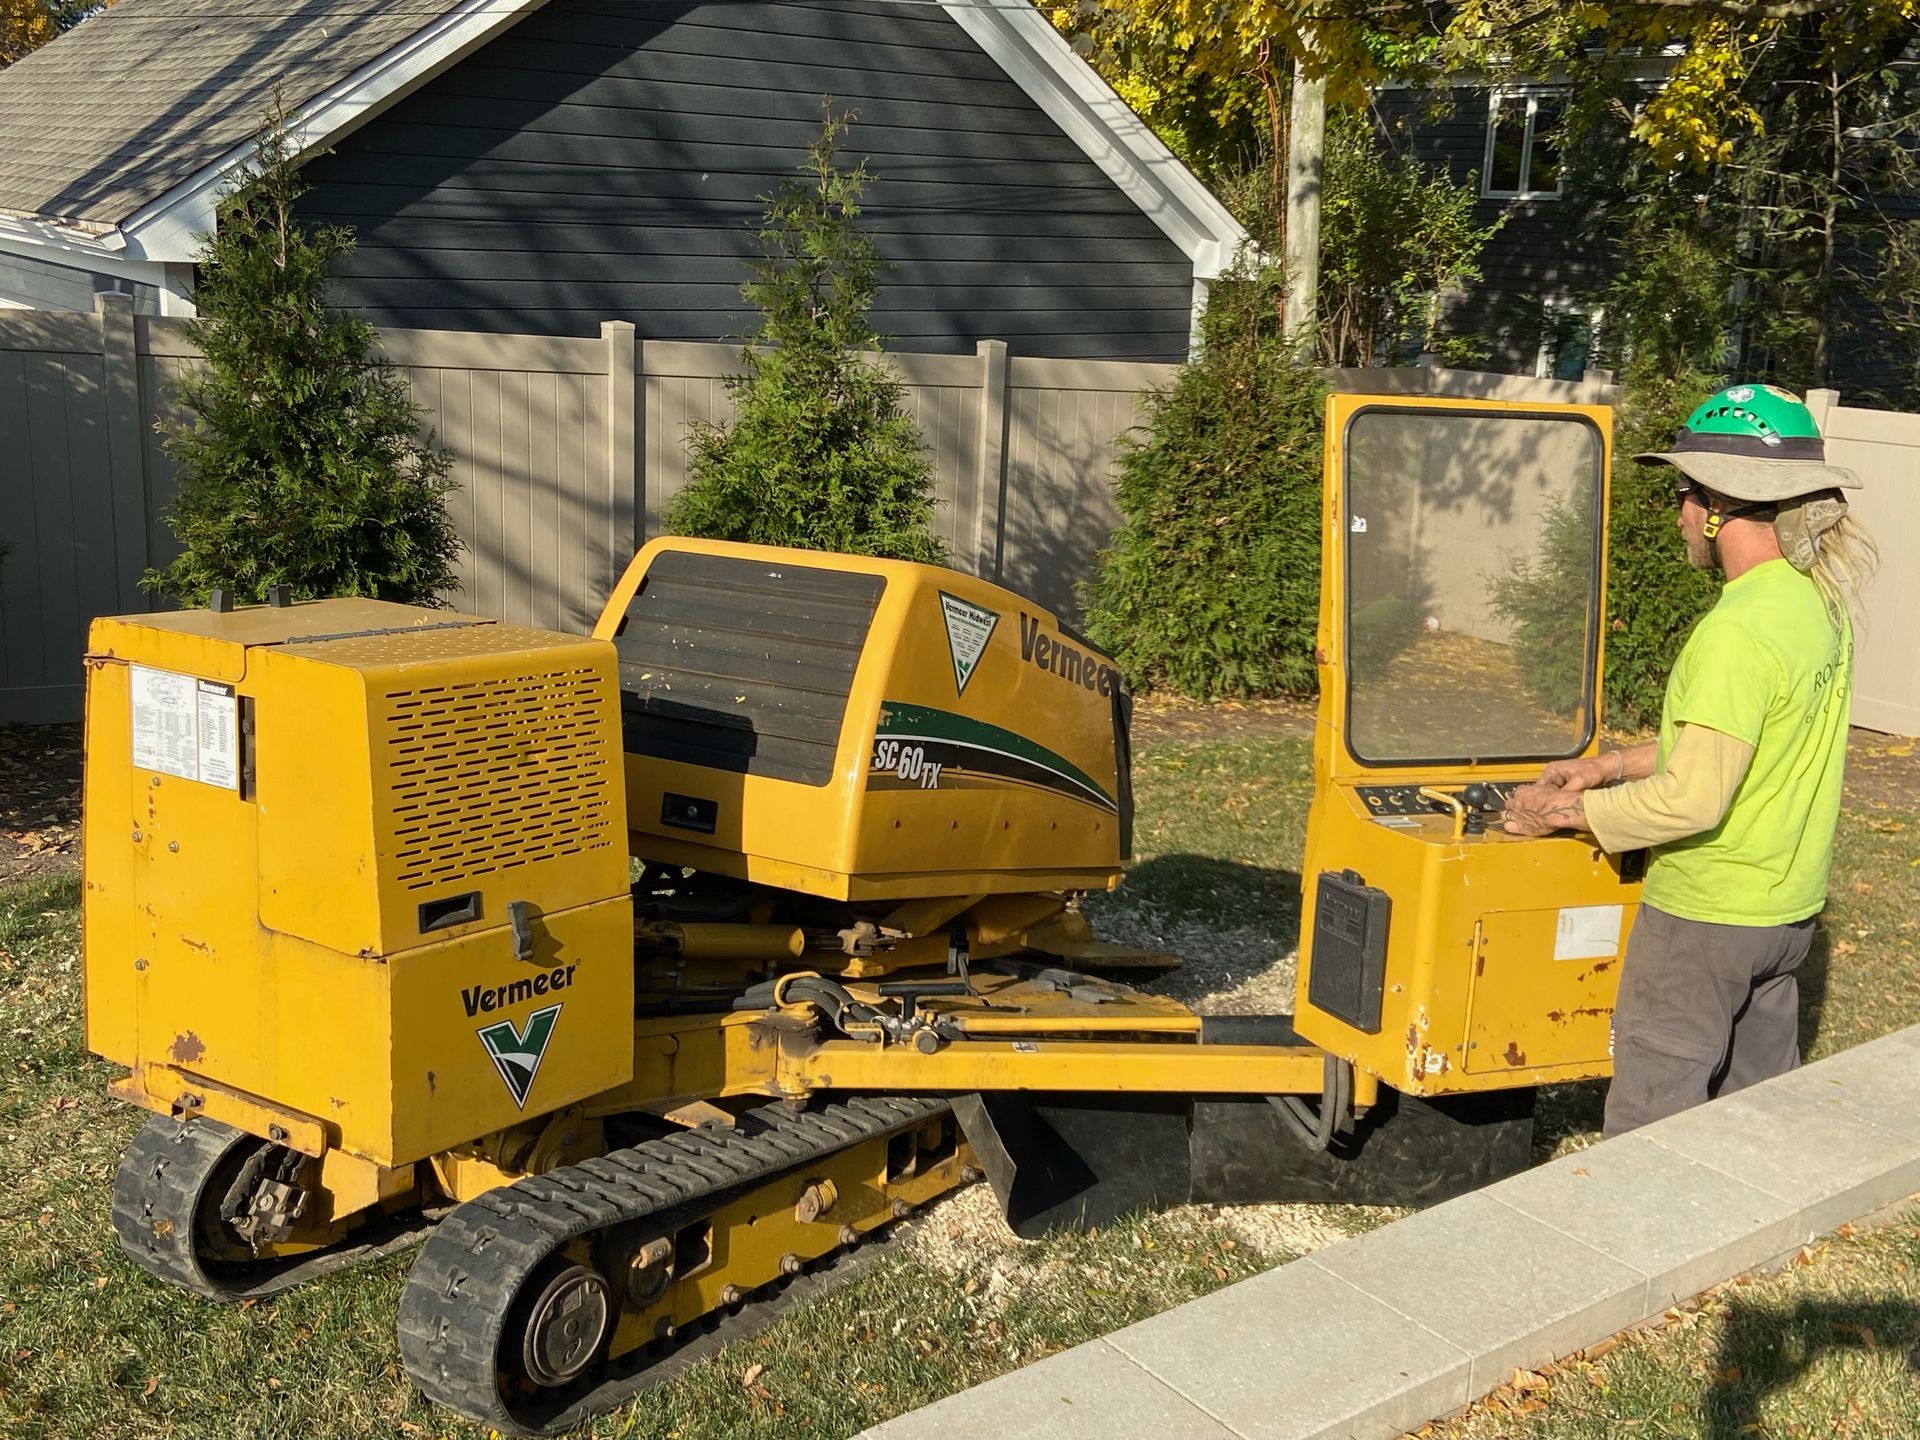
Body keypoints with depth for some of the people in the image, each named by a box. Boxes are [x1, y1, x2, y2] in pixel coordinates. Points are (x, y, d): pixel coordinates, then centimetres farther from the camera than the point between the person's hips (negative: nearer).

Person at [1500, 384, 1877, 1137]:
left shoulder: (1738, 632, -26)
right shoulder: (1821, 602, 3)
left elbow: (1692, 800, -26)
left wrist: (1565, 811, -14)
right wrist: (1614, 765, 11)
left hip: (1706, 912, -9)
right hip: (1787, 905, 9)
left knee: (1652, 1116, 4)